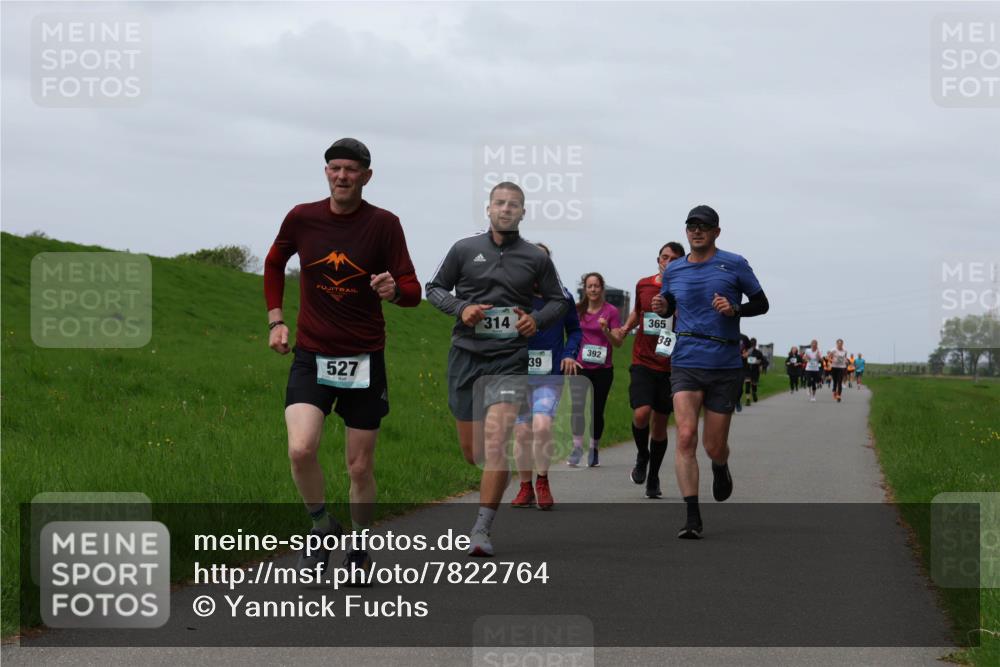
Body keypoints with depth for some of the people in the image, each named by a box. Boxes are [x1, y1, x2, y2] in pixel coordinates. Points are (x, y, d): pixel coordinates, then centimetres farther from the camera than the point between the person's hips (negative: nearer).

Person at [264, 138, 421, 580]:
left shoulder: (383, 224, -6)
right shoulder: (302, 219, -1)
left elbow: (413, 292, -6)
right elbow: (274, 264, 18)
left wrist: (394, 290, -29)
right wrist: (276, 319, 9)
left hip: (365, 360, -1)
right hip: (311, 356, 1)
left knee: (360, 468, 6)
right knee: (301, 449, -20)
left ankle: (359, 548, 29)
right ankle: (322, 526, 7)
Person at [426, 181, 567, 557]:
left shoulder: (536, 258, 7)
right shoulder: (465, 250, 6)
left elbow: (558, 300, 17)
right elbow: (434, 289, 13)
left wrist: (538, 320, -3)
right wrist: (460, 308, -7)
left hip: (509, 360, -1)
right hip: (466, 354, 2)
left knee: (496, 442, -18)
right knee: (471, 453, 6)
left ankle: (482, 530, -15)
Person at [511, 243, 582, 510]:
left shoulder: (562, 297, 2)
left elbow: (574, 329, 16)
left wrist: (570, 353, 0)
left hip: (550, 376, -1)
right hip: (518, 374, 1)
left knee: (542, 426, -18)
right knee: (522, 432, 3)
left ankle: (543, 482, 1)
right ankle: (525, 488, 18)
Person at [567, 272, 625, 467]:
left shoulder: (611, 312, -2)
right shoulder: (578, 309, 5)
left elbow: (618, 343, -4)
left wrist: (606, 330, -20)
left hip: (602, 369, -2)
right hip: (580, 367, 2)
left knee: (597, 411, 4)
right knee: (577, 407, -8)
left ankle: (594, 451, 16)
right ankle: (577, 448, -1)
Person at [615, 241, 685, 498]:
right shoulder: (643, 285, 5)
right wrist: (626, 328, 9)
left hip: (671, 367, -1)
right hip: (643, 362, 1)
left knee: (660, 422, 7)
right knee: (641, 414, -18)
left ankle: (653, 477, 24)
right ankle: (642, 455, 12)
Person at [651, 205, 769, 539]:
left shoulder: (734, 265, 0)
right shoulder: (673, 270, 9)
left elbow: (761, 304, 6)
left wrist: (734, 309, -13)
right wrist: (661, 307, 1)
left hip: (725, 366, -1)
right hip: (685, 364, 1)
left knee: (714, 447, 4)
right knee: (685, 436, -17)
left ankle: (720, 468, 44)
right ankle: (692, 517, -15)